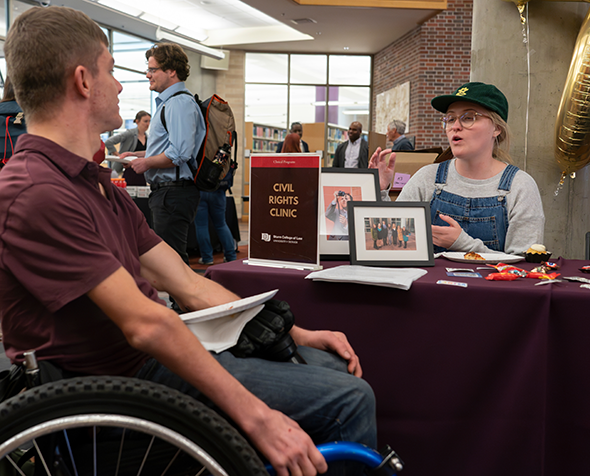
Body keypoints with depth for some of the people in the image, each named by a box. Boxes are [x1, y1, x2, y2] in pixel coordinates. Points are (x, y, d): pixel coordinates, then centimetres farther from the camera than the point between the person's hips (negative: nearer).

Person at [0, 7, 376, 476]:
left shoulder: (100, 186, 14)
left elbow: (190, 286, 9)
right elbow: (143, 324, -26)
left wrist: (297, 335, 4)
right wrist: (255, 417, -25)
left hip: (158, 351, 10)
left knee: (332, 363, 11)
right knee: (348, 398, -11)